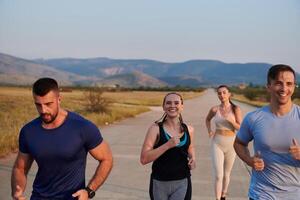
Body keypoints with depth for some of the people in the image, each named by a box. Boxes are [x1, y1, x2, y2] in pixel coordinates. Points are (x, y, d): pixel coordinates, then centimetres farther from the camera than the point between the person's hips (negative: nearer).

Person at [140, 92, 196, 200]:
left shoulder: (188, 129, 1)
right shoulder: (156, 128, -10)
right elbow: (144, 159, -17)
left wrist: (192, 158, 2)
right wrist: (168, 145, -24)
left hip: (182, 183, 2)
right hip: (160, 183, -1)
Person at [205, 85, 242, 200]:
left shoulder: (236, 109, -9)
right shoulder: (214, 109, -5)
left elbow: (240, 128, -11)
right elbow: (207, 119, 17)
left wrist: (231, 120, -28)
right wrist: (209, 131, 1)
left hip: (231, 144, 0)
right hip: (217, 144, 0)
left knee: (226, 174, 15)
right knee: (218, 175, -10)